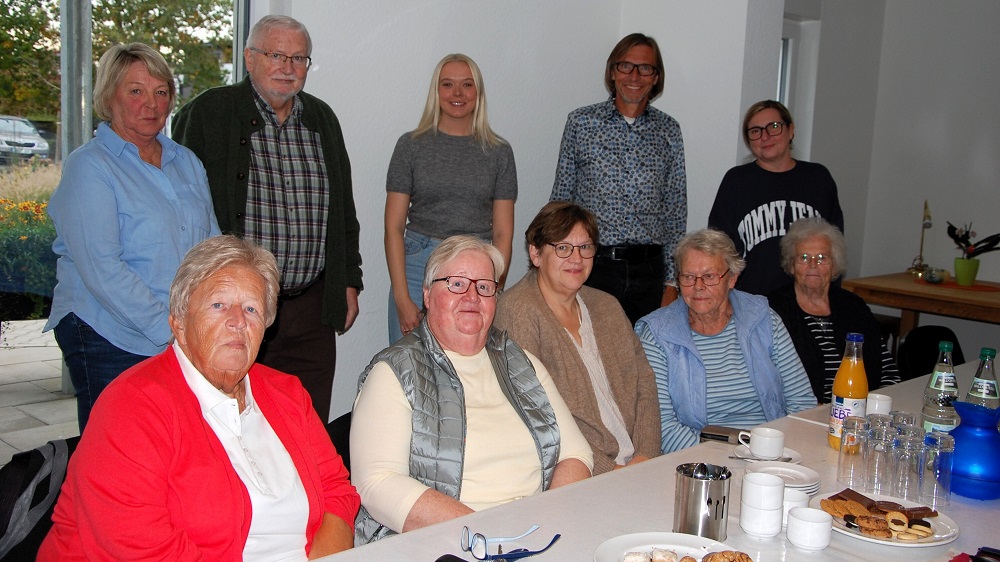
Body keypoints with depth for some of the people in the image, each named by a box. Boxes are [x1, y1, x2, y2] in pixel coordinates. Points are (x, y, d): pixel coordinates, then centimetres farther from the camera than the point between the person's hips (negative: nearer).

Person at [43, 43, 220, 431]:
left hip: (192, 347, 5)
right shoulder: (88, 167, -6)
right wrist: (171, 330, -19)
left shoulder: (187, 163, 13)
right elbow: (102, 270, -16)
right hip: (112, 344, -5)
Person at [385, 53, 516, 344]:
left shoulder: (498, 152, 6)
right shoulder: (411, 145, 4)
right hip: (417, 266, 0)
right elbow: (394, 227, 0)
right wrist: (402, 298, -8)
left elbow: (503, 232, 5)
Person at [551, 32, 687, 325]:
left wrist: (671, 281, 6)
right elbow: (561, 199, 5)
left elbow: (675, 212, 10)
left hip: (648, 270, 2)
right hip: (590, 267, -2)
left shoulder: (669, 131, 8)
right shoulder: (581, 122, 3)